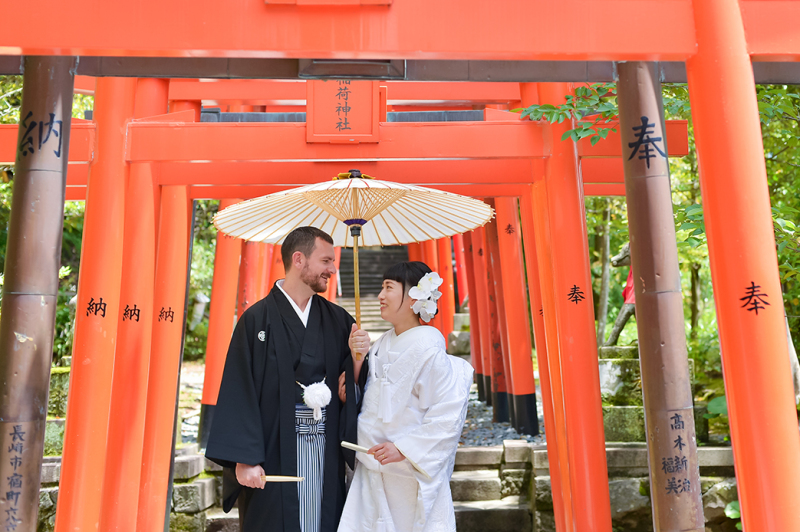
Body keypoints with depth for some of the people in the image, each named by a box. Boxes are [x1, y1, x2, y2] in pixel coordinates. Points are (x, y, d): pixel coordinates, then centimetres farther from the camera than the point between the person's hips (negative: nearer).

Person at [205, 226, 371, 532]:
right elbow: (240, 392, -10)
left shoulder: (337, 320, 6)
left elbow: (351, 391, 7)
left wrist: (357, 357, -13)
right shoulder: (258, 319, -7)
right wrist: (244, 459, -14)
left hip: (325, 452, 4)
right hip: (275, 452, -4)